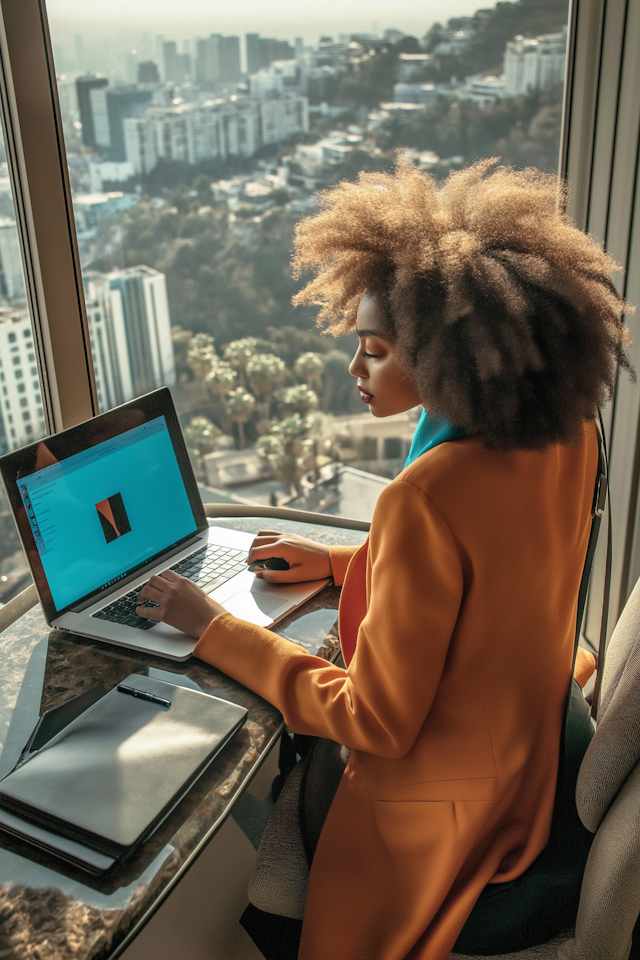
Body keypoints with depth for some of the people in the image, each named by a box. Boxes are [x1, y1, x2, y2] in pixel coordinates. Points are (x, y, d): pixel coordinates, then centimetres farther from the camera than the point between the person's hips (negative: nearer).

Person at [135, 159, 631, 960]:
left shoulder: (427, 500, -35)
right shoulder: (566, 432, -9)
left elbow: (378, 722, -25)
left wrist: (212, 627, -18)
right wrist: (342, 563, 8)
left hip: (433, 811, -8)